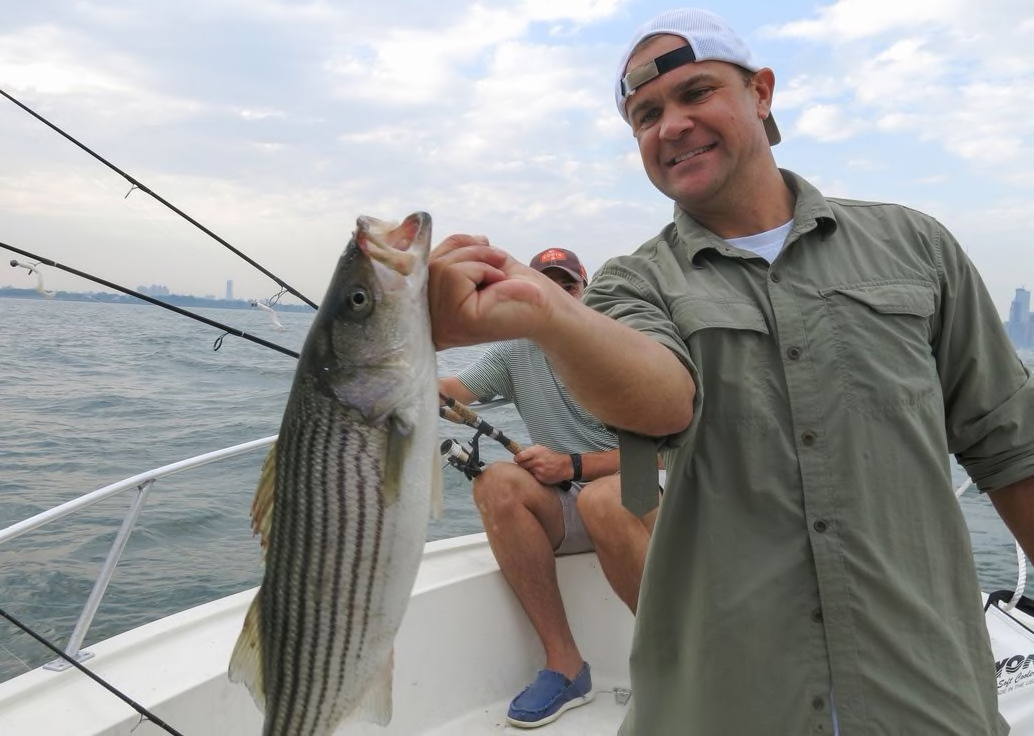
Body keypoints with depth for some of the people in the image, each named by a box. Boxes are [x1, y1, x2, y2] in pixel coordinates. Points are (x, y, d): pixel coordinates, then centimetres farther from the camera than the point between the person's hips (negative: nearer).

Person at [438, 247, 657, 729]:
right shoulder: (514, 353, 8)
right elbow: (451, 392, -5)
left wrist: (572, 465, -19)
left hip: (632, 496, -3)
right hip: (559, 511, 3)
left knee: (600, 499, -37)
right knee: (496, 482, -26)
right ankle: (564, 663, -20)